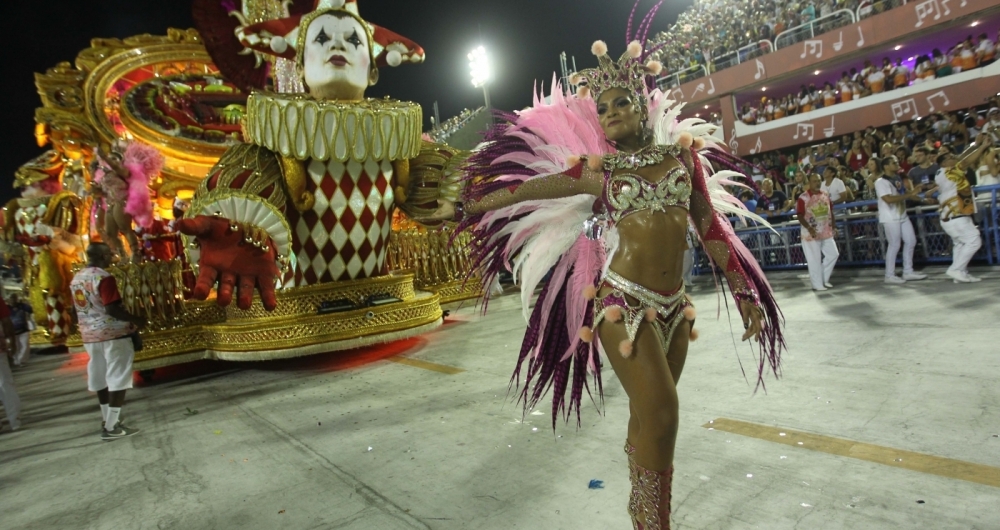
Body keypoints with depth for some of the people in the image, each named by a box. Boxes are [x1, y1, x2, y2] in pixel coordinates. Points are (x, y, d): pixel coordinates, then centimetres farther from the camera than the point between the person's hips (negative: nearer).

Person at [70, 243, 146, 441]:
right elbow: (112, 309, -24)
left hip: (90, 335, 9)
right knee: (118, 380, -2)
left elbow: (78, 309, 16)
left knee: (100, 379, 16)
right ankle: (111, 427, 0)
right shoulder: (104, 277, -18)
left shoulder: (76, 279, 10)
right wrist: (135, 319, -12)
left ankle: (108, 419, 26)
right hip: (113, 334, -9)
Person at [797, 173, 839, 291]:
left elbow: (830, 212, 14)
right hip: (811, 233, -6)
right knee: (814, 260, -1)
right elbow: (800, 216, -15)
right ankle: (817, 284, 9)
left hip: (826, 232, 6)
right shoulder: (803, 198, -13)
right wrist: (809, 228, -26)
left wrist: (834, 226, 7)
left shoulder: (826, 195, 7)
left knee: (833, 254, 9)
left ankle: (824, 278, 24)